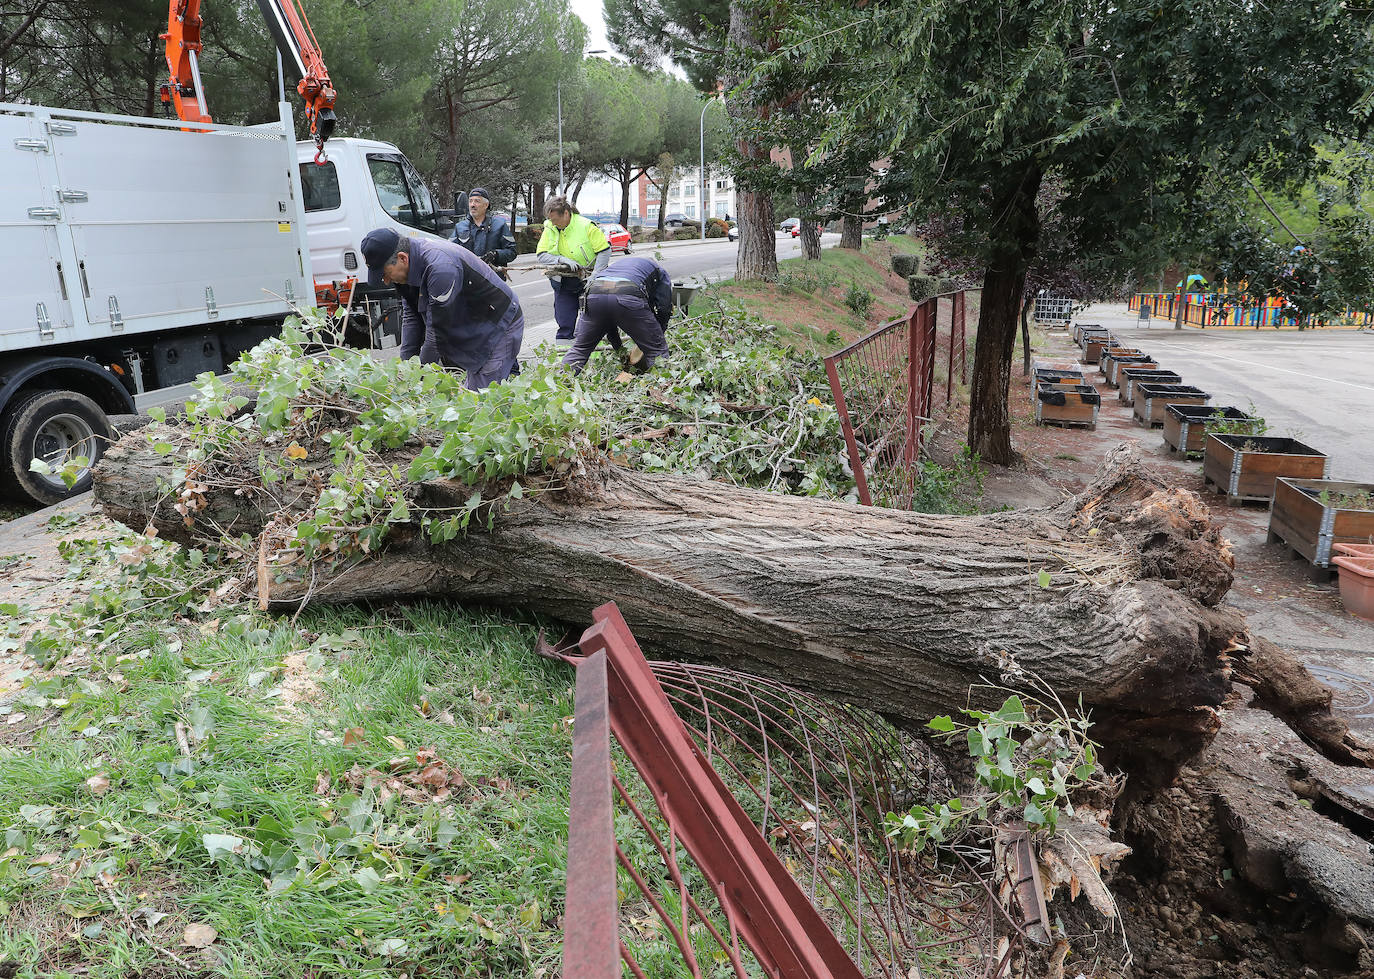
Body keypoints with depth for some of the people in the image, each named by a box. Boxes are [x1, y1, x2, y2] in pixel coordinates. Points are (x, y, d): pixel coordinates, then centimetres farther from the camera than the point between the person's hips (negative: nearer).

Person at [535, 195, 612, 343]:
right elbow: (541, 255, -4)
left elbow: (604, 251, -11)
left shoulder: (586, 226, -13)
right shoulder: (549, 228, -1)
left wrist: (594, 278, -16)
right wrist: (562, 260, -21)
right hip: (563, 285, 3)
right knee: (565, 325, 5)